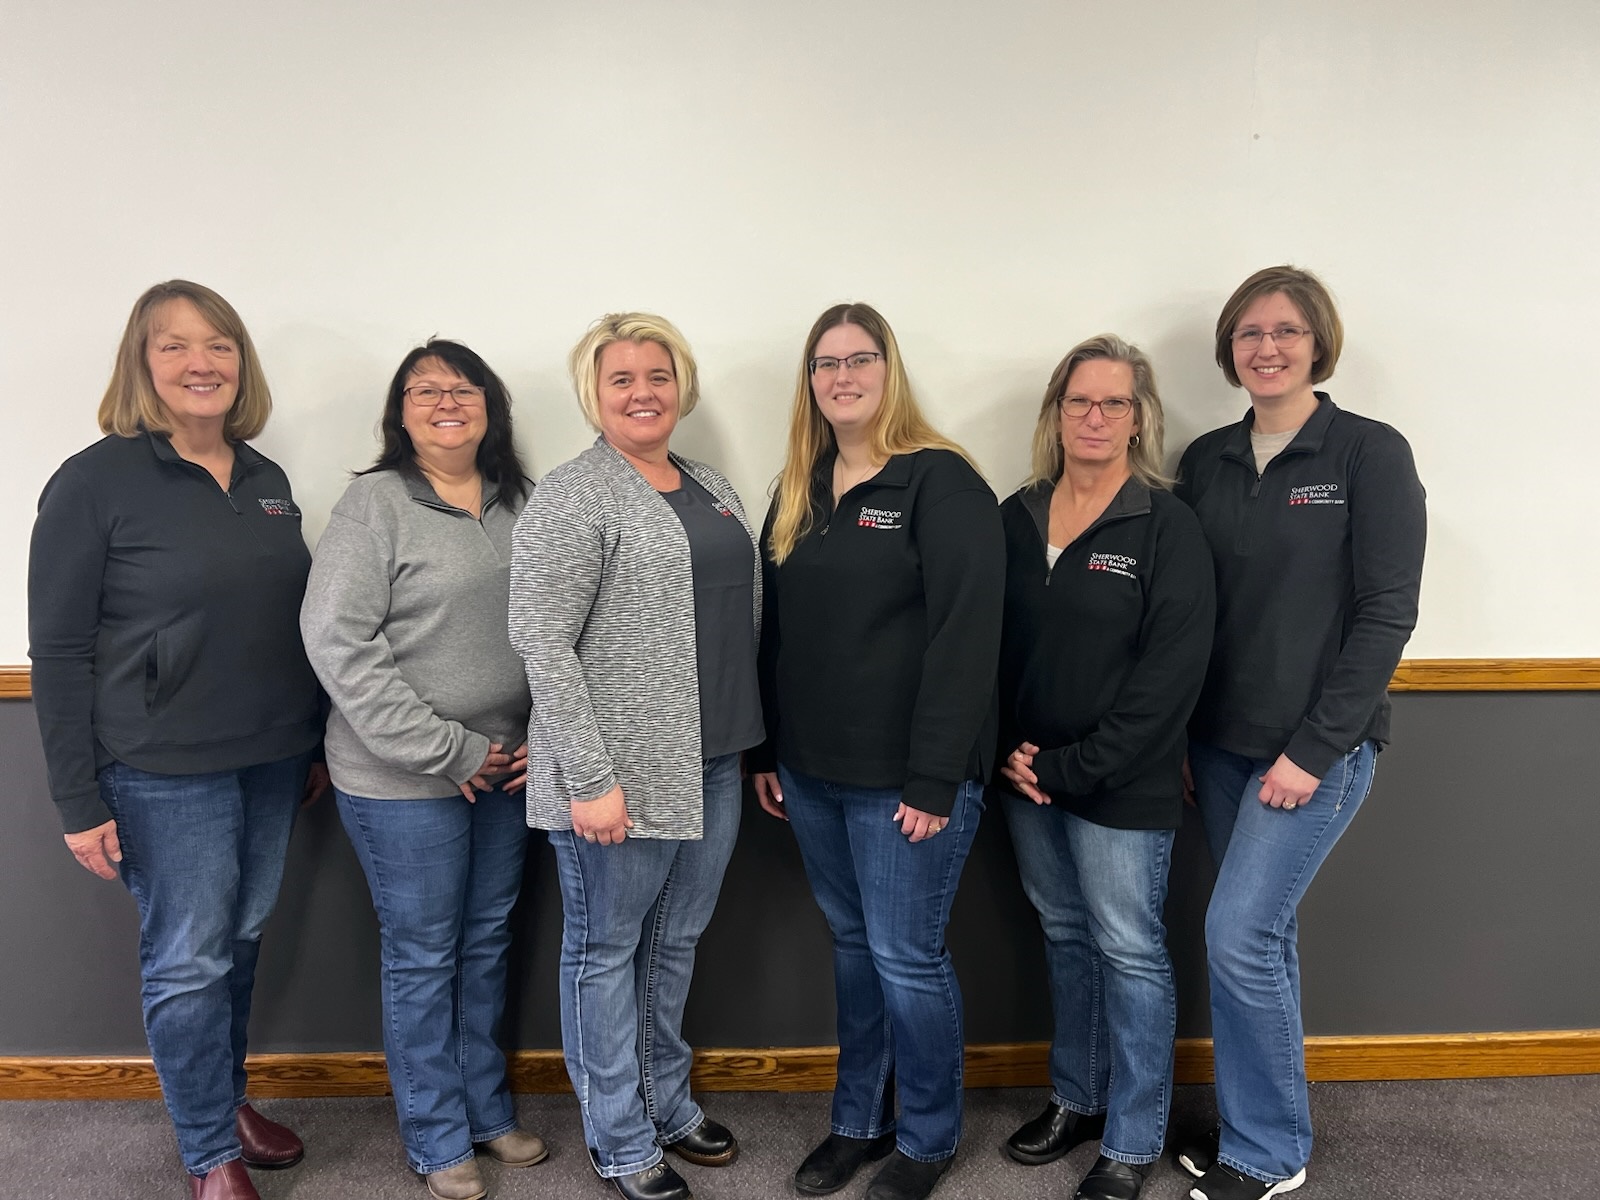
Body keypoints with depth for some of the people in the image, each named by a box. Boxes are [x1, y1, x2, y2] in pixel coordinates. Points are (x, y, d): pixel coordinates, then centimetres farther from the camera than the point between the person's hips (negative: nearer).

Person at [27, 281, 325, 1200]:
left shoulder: (267, 480, 7)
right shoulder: (96, 482, -10)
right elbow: (59, 650, -10)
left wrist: (318, 744, 14)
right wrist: (79, 802, -11)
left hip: (275, 759, 5)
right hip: (164, 771, -5)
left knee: (243, 936, 18)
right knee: (189, 959, 5)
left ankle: (229, 1097, 39)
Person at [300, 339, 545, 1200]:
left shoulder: (519, 505, 6)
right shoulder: (375, 502, -9)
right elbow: (338, 642, -15)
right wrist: (447, 750, -15)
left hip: (507, 772, 5)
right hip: (402, 780, -5)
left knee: (487, 943, 17)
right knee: (423, 957, 8)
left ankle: (488, 1110, 36)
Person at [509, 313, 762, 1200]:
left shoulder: (712, 488, 12)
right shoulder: (571, 500, -11)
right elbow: (541, 645, -16)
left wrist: (757, 745, 14)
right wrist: (590, 779, -18)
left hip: (712, 765, 7)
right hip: (620, 773, -7)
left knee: (675, 944, 19)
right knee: (607, 948, 10)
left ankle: (668, 1103, 39)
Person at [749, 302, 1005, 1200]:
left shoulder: (942, 481, -11)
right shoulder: (798, 491, 11)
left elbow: (965, 636, -17)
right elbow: (776, 629, 13)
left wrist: (934, 779, -19)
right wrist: (766, 752, 11)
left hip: (903, 777, -6)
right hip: (812, 770, 7)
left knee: (906, 956, 5)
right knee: (853, 944, 18)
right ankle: (860, 1120, 35)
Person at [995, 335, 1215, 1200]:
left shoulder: (1167, 528, -10)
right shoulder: (1017, 517, 6)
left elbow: (1170, 675, -15)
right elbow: (989, 645, 8)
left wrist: (1073, 768, -16)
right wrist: (1011, 753, -4)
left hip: (1124, 786, -5)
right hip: (1028, 775, 5)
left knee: (1128, 951, 6)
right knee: (1063, 934, 18)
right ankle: (1076, 1099, 37)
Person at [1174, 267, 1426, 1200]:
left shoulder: (1372, 453, -7)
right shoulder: (1207, 460, 6)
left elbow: (1386, 614, -11)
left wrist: (1314, 748, -14)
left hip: (1319, 746, -5)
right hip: (1220, 742, 5)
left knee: (1241, 936, -7)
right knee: (1263, 935, 14)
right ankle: (1261, 1125, 31)